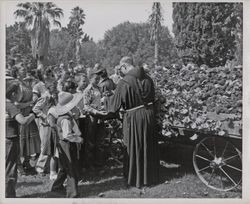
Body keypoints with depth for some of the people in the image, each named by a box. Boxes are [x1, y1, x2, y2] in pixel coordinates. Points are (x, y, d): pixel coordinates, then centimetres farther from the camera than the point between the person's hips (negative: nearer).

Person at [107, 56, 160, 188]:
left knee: (134, 149, 10)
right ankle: (150, 176, 30)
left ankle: (135, 179, 21)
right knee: (148, 147, 17)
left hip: (133, 118, -5)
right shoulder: (147, 78, 1)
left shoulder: (124, 82, -18)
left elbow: (116, 102, -9)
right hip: (149, 116, 6)